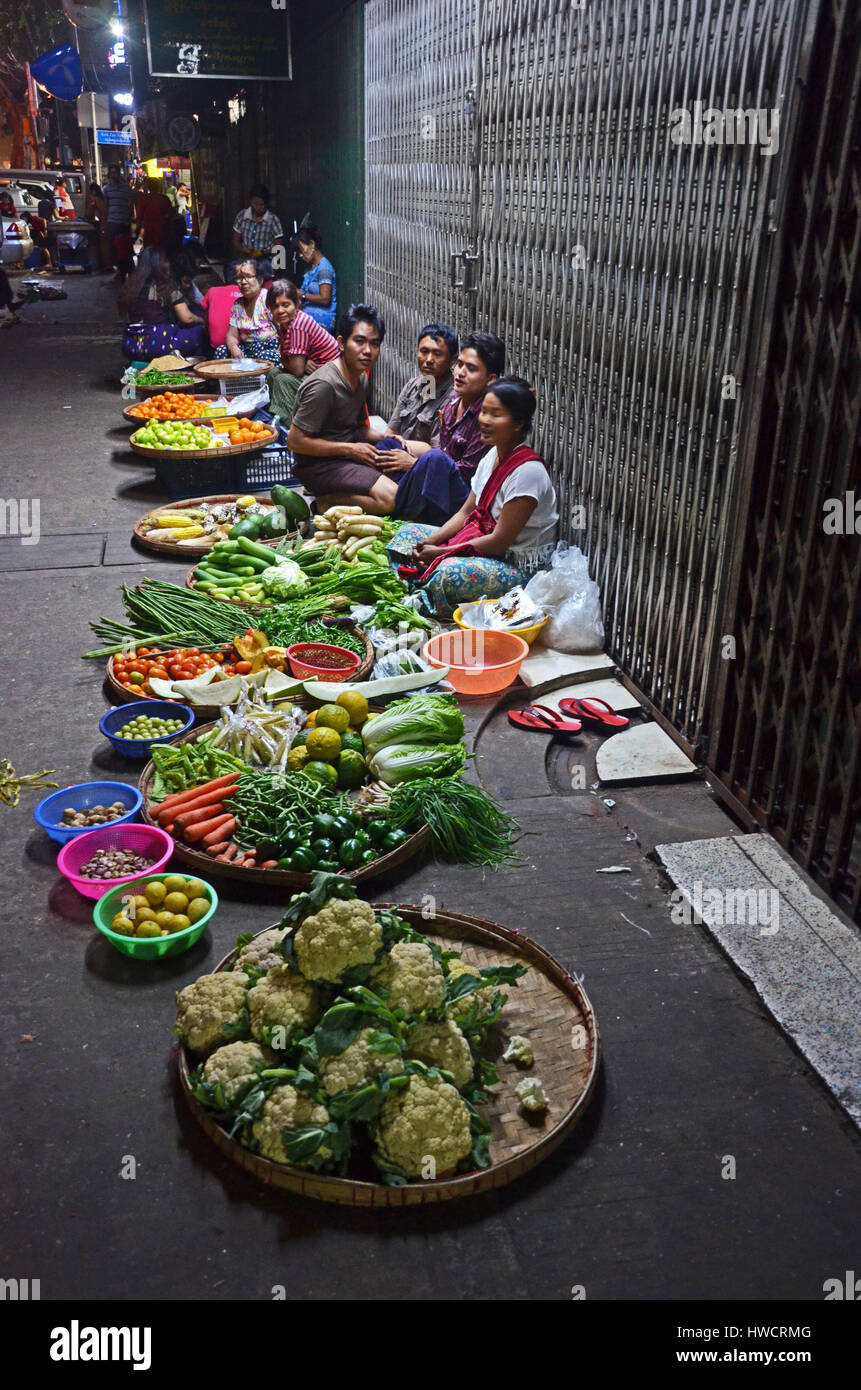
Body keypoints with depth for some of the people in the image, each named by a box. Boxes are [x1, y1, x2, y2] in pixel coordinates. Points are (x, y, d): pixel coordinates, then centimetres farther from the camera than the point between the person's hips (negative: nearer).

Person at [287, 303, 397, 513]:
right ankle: (326, 501, -8)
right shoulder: (323, 385, -22)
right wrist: (351, 449, -18)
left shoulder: (361, 379, 7)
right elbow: (295, 441, -21)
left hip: (347, 452, 10)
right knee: (392, 498, -27)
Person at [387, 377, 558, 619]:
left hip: (522, 566, -10)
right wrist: (431, 542, -7)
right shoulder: (492, 456, 5)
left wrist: (440, 552, -18)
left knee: (448, 573, -36)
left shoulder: (527, 471, -23)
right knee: (409, 533, 10)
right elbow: (465, 513, 11)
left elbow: (500, 541, -23)